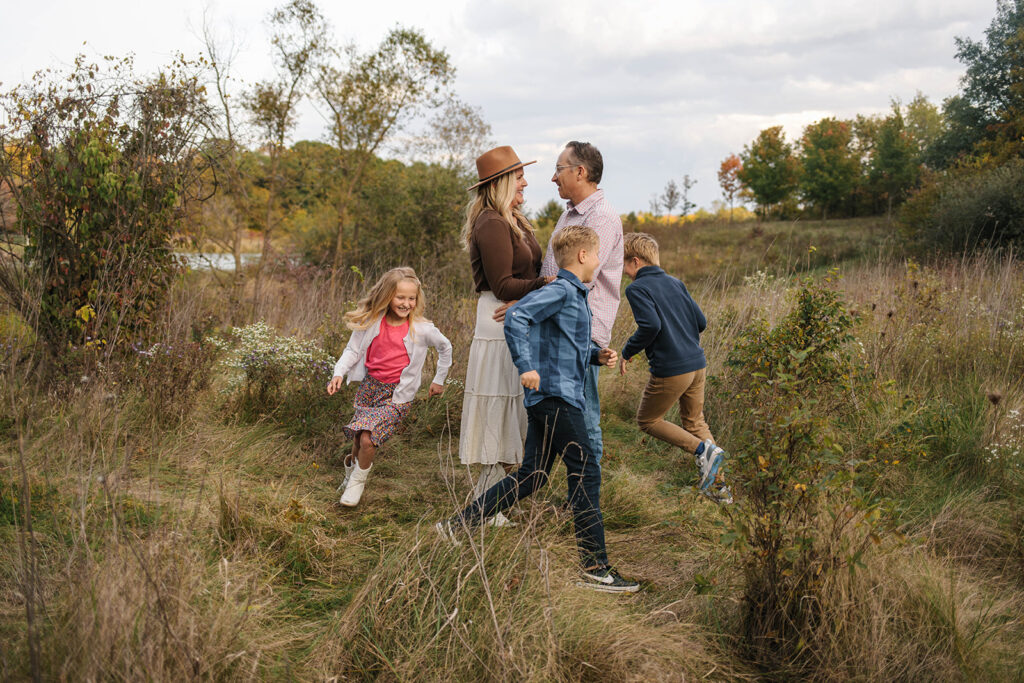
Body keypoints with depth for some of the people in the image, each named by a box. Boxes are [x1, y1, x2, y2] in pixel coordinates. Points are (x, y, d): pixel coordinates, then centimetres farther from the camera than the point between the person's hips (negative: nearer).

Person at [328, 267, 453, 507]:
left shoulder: (422, 329, -12)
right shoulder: (372, 322, -7)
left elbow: (445, 348, 6)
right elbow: (353, 350, -1)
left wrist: (439, 380, 13)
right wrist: (339, 373, -18)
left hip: (397, 394, -3)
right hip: (369, 386, 3)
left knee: (367, 439, -18)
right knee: (358, 438, 13)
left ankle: (358, 481, 10)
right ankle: (352, 467, 47)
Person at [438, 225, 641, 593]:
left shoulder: (576, 295, 20)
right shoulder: (561, 291, -11)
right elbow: (516, 317, -22)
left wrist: (597, 355, 11)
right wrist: (526, 366, -27)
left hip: (548, 399, 10)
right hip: (555, 396, -10)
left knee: (532, 476, 12)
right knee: (585, 474, -6)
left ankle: (458, 524, 16)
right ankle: (595, 568, -2)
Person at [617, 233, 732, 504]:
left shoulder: (636, 289, -9)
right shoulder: (675, 283, 12)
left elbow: (650, 325, -23)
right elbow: (701, 321, 12)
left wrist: (627, 352, -9)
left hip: (670, 370, -7)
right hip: (698, 364, 7)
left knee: (647, 420, 13)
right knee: (694, 421, 21)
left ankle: (703, 450, -4)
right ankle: (719, 486, 20)